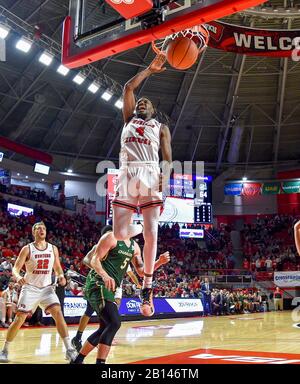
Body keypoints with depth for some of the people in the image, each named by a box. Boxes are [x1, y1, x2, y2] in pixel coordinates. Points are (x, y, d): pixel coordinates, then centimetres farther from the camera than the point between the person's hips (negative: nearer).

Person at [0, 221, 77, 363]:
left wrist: (61, 275, -8)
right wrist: (18, 277, -31)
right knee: (19, 318, -4)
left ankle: (69, 349, -12)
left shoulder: (53, 249, 4)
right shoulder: (27, 249, -6)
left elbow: (57, 267, 14)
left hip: (46, 287, 2)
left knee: (58, 313, -14)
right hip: (30, 288, -2)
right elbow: (15, 268, -8)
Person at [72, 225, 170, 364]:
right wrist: (105, 276, -34)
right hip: (98, 284, -9)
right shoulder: (111, 236, -7)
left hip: (110, 287, 9)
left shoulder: (134, 246, 16)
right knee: (114, 323, -22)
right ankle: (100, 361, -19)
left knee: (105, 327, 14)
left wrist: (159, 262, 3)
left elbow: (141, 272, 18)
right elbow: (94, 260, -14)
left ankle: (77, 360, 27)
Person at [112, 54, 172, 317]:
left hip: (150, 175, -1)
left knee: (151, 234, -11)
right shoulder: (129, 118, 27)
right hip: (127, 175, 1)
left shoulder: (161, 127, 22)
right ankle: (139, 229, 32)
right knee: (120, 234, -7)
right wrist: (150, 70, 15)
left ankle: (147, 288, 2)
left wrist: (166, 176, -8)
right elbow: (128, 88, 15)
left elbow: (167, 158, 10)